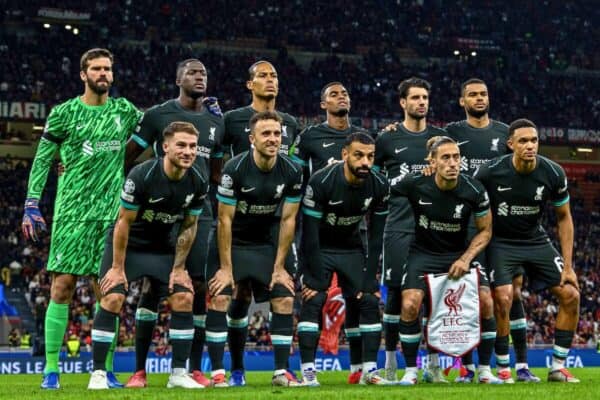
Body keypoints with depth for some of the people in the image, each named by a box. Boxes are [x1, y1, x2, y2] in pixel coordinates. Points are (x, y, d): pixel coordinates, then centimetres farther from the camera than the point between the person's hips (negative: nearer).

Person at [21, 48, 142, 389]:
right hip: (72, 213, -3)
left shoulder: (124, 111, 11)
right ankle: (51, 370, -1)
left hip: (110, 214, 3)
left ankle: (107, 371, 7)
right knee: (62, 287, -6)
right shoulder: (64, 113, 2)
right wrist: (32, 205, -1)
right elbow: (42, 160, 5)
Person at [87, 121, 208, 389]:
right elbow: (124, 222, -18)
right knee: (113, 298, -18)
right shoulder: (141, 176, -25)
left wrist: (178, 267, -1)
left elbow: (189, 226, 1)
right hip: (128, 244, -4)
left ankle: (179, 373, 0)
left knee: (183, 298, -9)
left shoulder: (198, 183, -11)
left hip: (162, 247, 4)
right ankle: (98, 373, -10)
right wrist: (118, 267, -15)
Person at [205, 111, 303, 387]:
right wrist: (226, 268, -16)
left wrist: (279, 267, -5)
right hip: (231, 242, -3)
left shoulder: (292, 172, -11)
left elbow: (288, 220, -5)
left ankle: (281, 372, 3)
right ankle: (218, 373, -9)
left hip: (265, 244, 3)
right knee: (219, 299, -15)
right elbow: (225, 219, -16)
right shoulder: (235, 169, -20)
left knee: (285, 300, -6)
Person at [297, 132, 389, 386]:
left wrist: (369, 278, -10)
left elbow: (376, 236, -6)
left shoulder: (379, 186, -13)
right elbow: (310, 232, -23)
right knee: (313, 301, -17)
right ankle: (308, 371, -16)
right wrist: (317, 279, -23)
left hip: (352, 249, 4)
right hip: (319, 248, -4)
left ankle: (370, 369, 0)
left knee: (369, 301, -6)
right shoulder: (321, 182, -26)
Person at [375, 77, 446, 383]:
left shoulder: (439, 137, 11)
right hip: (400, 228, -2)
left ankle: (433, 365, 8)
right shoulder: (388, 138, 3)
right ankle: (391, 364, 7)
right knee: (396, 292, -1)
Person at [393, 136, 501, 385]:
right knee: (410, 305, -21)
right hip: (423, 253, -1)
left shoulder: (474, 190, -16)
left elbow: (485, 230, -3)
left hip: (459, 254, 1)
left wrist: (466, 259, -14)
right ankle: (410, 371, -3)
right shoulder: (414, 184, -19)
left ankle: (485, 371, 3)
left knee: (486, 303, -15)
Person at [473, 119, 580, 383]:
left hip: (536, 241, 4)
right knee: (503, 299, -24)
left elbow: (564, 217, 0)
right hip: (501, 242, -4)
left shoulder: (553, 173, -12)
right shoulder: (489, 172, -20)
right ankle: (503, 369, -7)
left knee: (571, 295, -6)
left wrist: (567, 265, -3)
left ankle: (557, 368, 5)